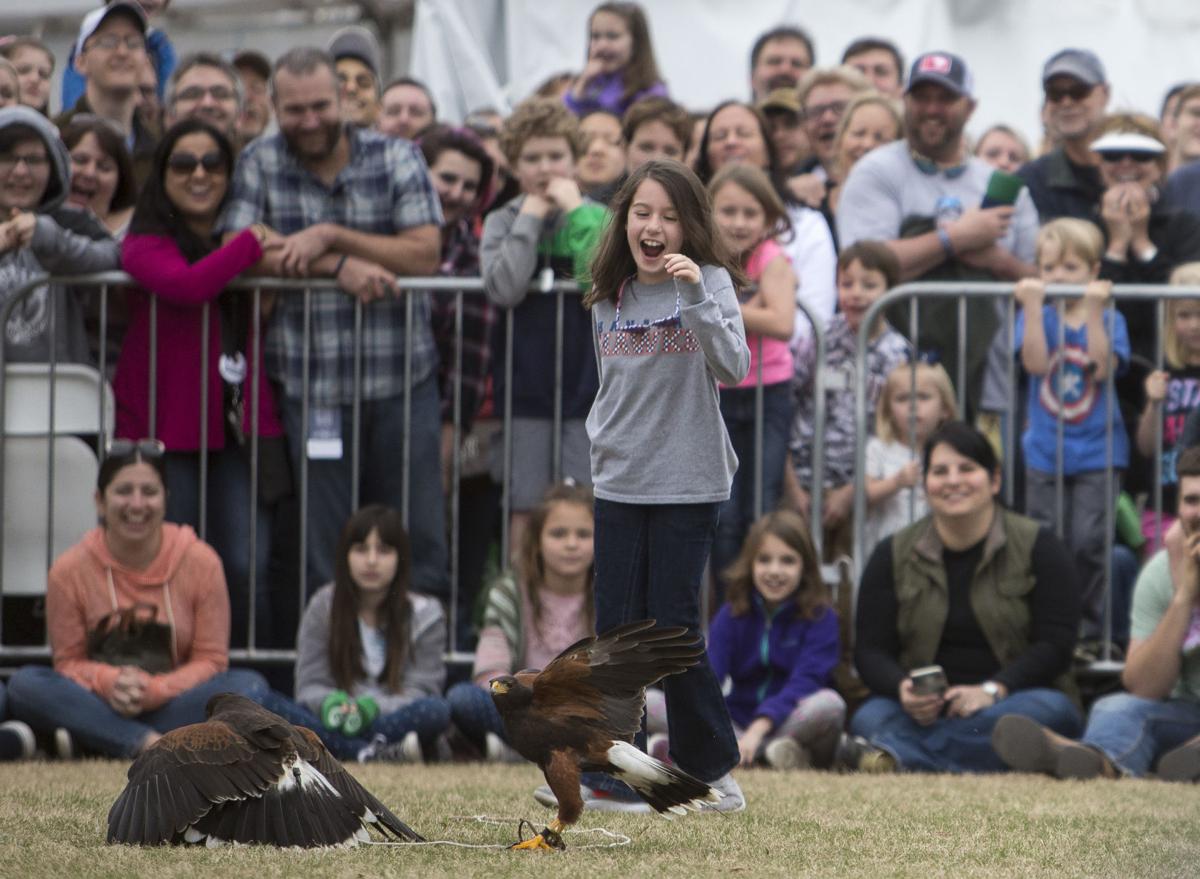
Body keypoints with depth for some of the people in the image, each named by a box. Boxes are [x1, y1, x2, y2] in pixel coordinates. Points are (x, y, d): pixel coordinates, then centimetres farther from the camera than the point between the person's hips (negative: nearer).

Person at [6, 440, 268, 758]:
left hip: (172, 704, 0)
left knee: (249, 685, -29)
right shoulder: (69, 570, -4)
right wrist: (108, 682, -23)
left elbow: (209, 660, -3)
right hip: (102, 705, 0)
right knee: (25, 684, -27)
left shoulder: (201, 562, -4)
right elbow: (68, 661, 0)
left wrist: (152, 692, -21)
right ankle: (152, 744, -39)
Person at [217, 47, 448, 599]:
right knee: (324, 550, 1)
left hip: (401, 380, 0)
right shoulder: (259, 164, 5)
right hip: (308, 383, 0)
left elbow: (425, 254, -7)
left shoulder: (397, 158, 4)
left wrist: (330, 236, -15)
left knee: (418, 535, 1)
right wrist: (338, 266, -16)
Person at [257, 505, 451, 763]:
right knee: (267, 704, -29)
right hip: (332, 726, 2)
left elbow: (419, 691, -3)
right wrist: (331, 705, -21)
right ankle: (372, 753, -41)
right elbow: (310, 686, 4)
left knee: (436, 711, -35)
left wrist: (371, 710, -24)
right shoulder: (323, 607, 8)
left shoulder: (424, 614, 5)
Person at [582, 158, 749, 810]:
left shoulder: (708, 284, -7)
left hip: (688, 486, -4)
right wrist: (601, 437, 8)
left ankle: (710, 766, 8)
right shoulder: (608, 297, 8)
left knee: (673, 627, -5)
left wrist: (697, 297, -32)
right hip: (618, 485, 4)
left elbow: (733, 369, -22)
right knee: (615, 627, 3)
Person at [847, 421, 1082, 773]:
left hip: (1016, 696, -1)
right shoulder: (893, 556, 10)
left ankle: (894, 751, -52)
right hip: (923, 711, 1)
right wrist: (903, 688, -19)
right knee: (871, 717, -30)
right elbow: (870, 649, 4)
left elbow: (1055, 644, -5)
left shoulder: (1038, 546, 3)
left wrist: (992, 690, -21)